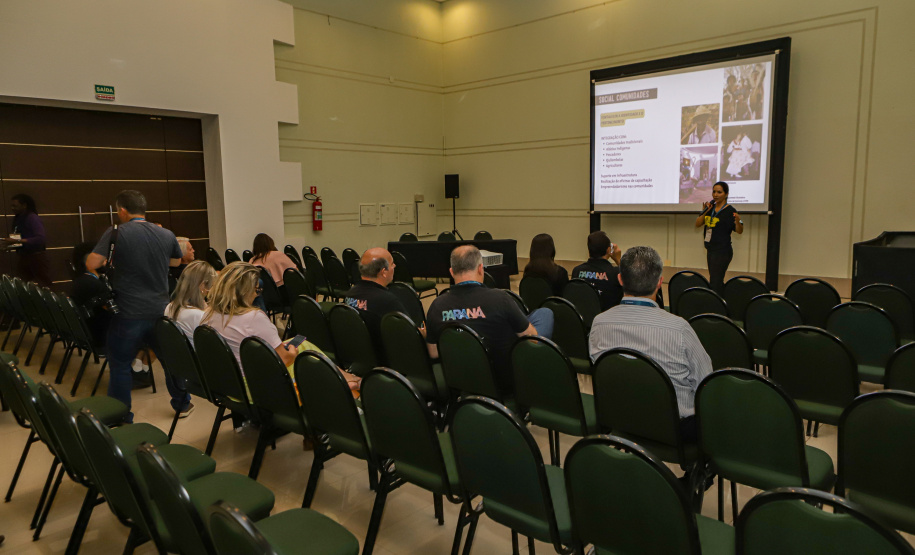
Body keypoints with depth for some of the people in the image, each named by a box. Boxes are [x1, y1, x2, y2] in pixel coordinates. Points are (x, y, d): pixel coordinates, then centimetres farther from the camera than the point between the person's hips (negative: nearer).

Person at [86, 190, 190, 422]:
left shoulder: (115, 234, -9)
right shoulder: (166, 235, 3)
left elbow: (91, 264, -13)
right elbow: (176, 261, 20)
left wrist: (110, 260, 7)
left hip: (129, 315, -4)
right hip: (161, 311, 4)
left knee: (120, 366, 10)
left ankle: (121, 418, 16)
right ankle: (182, 404, 31)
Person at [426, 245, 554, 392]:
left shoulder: (437, 305, -12)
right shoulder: (499, 298, -25)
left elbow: (433, 353, 1)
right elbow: (532, 336, -10)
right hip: (508, 379, -5)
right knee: (545, 313, 14)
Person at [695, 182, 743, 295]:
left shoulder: (730, 211, -13)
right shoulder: (710, 207, 6)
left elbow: (739, 231, -12)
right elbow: (697, 224, 5)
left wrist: (737, 221, -33)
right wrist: (704, 212, -11)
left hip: (722, 252, -8)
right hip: (710, 250, 8)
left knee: (715, 283, -10)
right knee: (717, 282, 17)